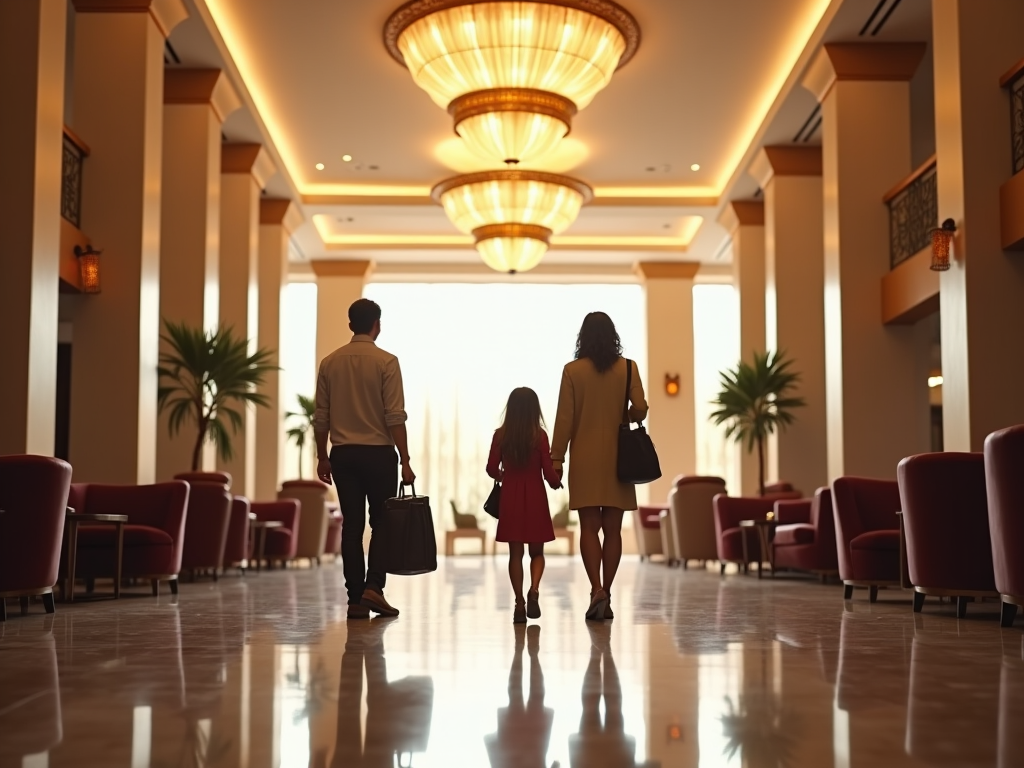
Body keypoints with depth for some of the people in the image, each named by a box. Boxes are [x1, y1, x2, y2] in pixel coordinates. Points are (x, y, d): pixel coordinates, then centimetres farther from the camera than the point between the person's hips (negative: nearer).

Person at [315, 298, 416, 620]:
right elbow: (395, 416, -12)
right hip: (378, 452, -3)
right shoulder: (386, 361, -7)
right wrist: (405, 460, -9)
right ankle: (373, 586, -7)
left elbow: (321, 416, 6)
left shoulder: (330, 362, 4)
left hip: (343, 453, 3)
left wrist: (322, 457, 15)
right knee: (382, 521, 9)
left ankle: (356, 599, 9)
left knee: (352, 524, 8)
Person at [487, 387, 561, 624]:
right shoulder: (539, 435, -9)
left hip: (510, 500, 1)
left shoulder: (500, 435, -4)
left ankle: (520, 604, 5)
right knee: (536, 552, 12)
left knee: (515, 553, 9)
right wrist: (557, 483, 13)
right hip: (535, 499, -1)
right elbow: (549, 473, -9)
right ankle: (534, 590, -11)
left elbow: (492, 469, 1)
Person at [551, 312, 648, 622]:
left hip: (585, 460, -1)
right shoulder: (628, 369, -1)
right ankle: (606, 595, 9)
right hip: (618, 459, 1)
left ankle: (597, 589, -15)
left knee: (589, 528, 2)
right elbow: (640, 409, -8)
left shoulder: (573, 371, -4)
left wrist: (556, 458, 0)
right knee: (612, 529, 8)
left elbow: (564, 418, -5)